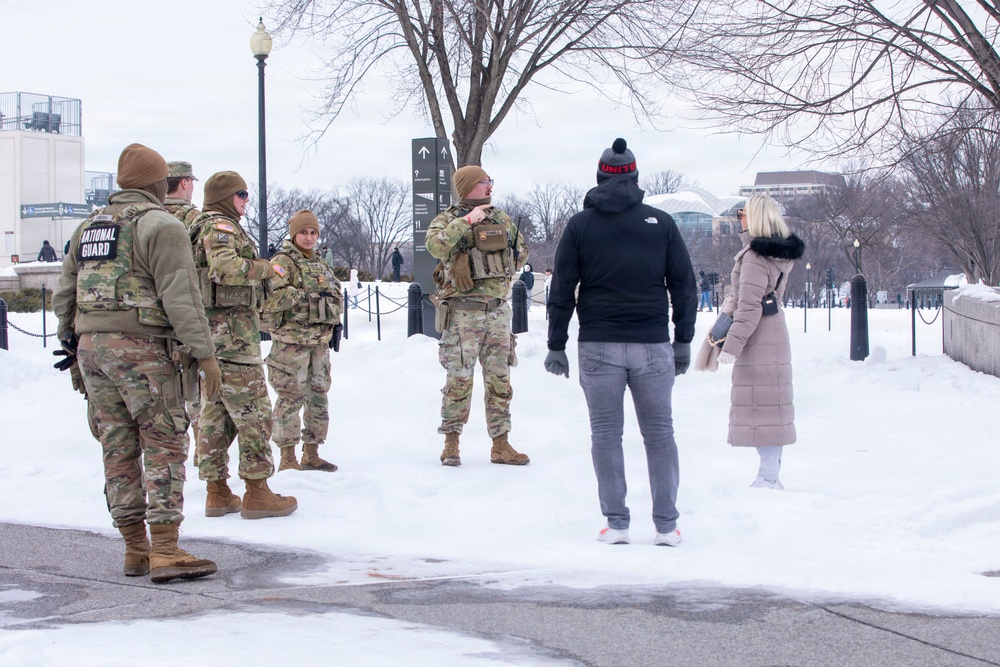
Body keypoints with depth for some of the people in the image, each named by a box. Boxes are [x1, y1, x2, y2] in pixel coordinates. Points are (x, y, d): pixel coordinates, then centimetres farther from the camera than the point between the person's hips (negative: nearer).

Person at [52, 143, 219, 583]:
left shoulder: (88, 227, 17)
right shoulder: (160, 225, -6)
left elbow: (64, 295, 19)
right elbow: (180, 297, -14)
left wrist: (72, 345, 27)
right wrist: (204, 354, -13)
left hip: (90, 345, 7)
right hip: (140, 348, -7)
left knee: (118, 449, 10)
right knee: (165, 447, -5)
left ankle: (135, 549, 14)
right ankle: (165, 552, -11)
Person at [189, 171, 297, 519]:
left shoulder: (200, 227, 21)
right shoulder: (221, 227, -11)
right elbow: (226, 266, -28)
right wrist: (263, 267, -15)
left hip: (209, 332, 10)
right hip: (232, 328, -10)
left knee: (215, 412, 11)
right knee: (253, 411, -6)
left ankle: (217, 492, 14)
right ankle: (257, 492, -5)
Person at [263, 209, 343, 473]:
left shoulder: (320, 263, 18)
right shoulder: (282, 262, -5)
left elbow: (337, 296, 22)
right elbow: (270, 298, -18)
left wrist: (331, 312, 4)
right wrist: (300, 295, -17)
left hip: (319, 340, 8)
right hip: (291, 341, -7)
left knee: (318, 396, 11)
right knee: (291, 398, -6)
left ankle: (312, 454, 20)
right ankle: (287, 458, -1)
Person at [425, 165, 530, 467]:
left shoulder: (502, 219, 12)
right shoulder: (449, 219, -3)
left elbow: (521, 250, 26)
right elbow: (436, 245, -25)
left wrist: (504, 276, 14)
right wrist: (467, 220, -26)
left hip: (498, 309, 5)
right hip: (463, 311, -5)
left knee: (499, 379, 6)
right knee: (459, 379, -3)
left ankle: (501, 444, 11)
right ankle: (451, 443, 8)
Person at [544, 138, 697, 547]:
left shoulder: (580, 225, 2)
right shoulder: (660, 223, 4)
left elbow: (561, 290, 1)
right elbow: (685, 287, 5)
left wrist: (556, 345, 7)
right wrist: (683, 341, 12)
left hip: (598, 347, -1)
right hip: (653, 345, 1)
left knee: (606, 433, 6)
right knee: (659, 433, 8)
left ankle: (616, 523, 3)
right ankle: (666, 525, 6)